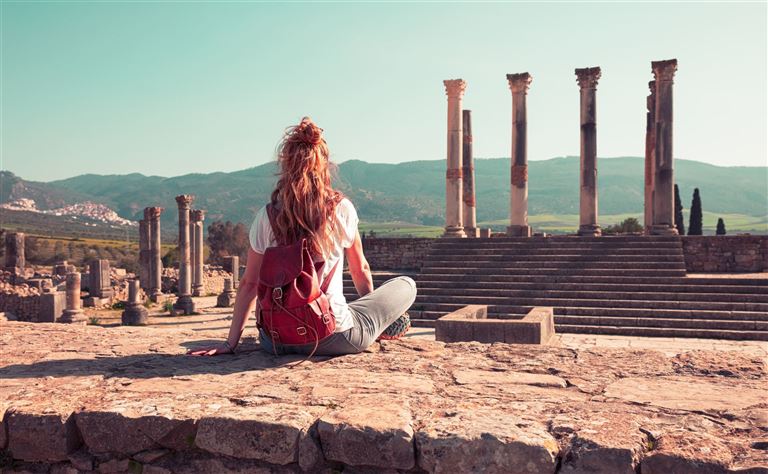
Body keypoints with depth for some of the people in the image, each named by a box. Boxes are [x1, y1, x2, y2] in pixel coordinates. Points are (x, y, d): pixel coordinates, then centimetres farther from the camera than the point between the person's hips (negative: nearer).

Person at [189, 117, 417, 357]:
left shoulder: (267, 216, -5)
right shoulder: (342, 208, -8)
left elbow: (249, 283, 1)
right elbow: (360, 270, 6)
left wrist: (230, 343, 9)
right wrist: (374, 306, 26)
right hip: (335, 339, -3)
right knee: (406, 285, 15)